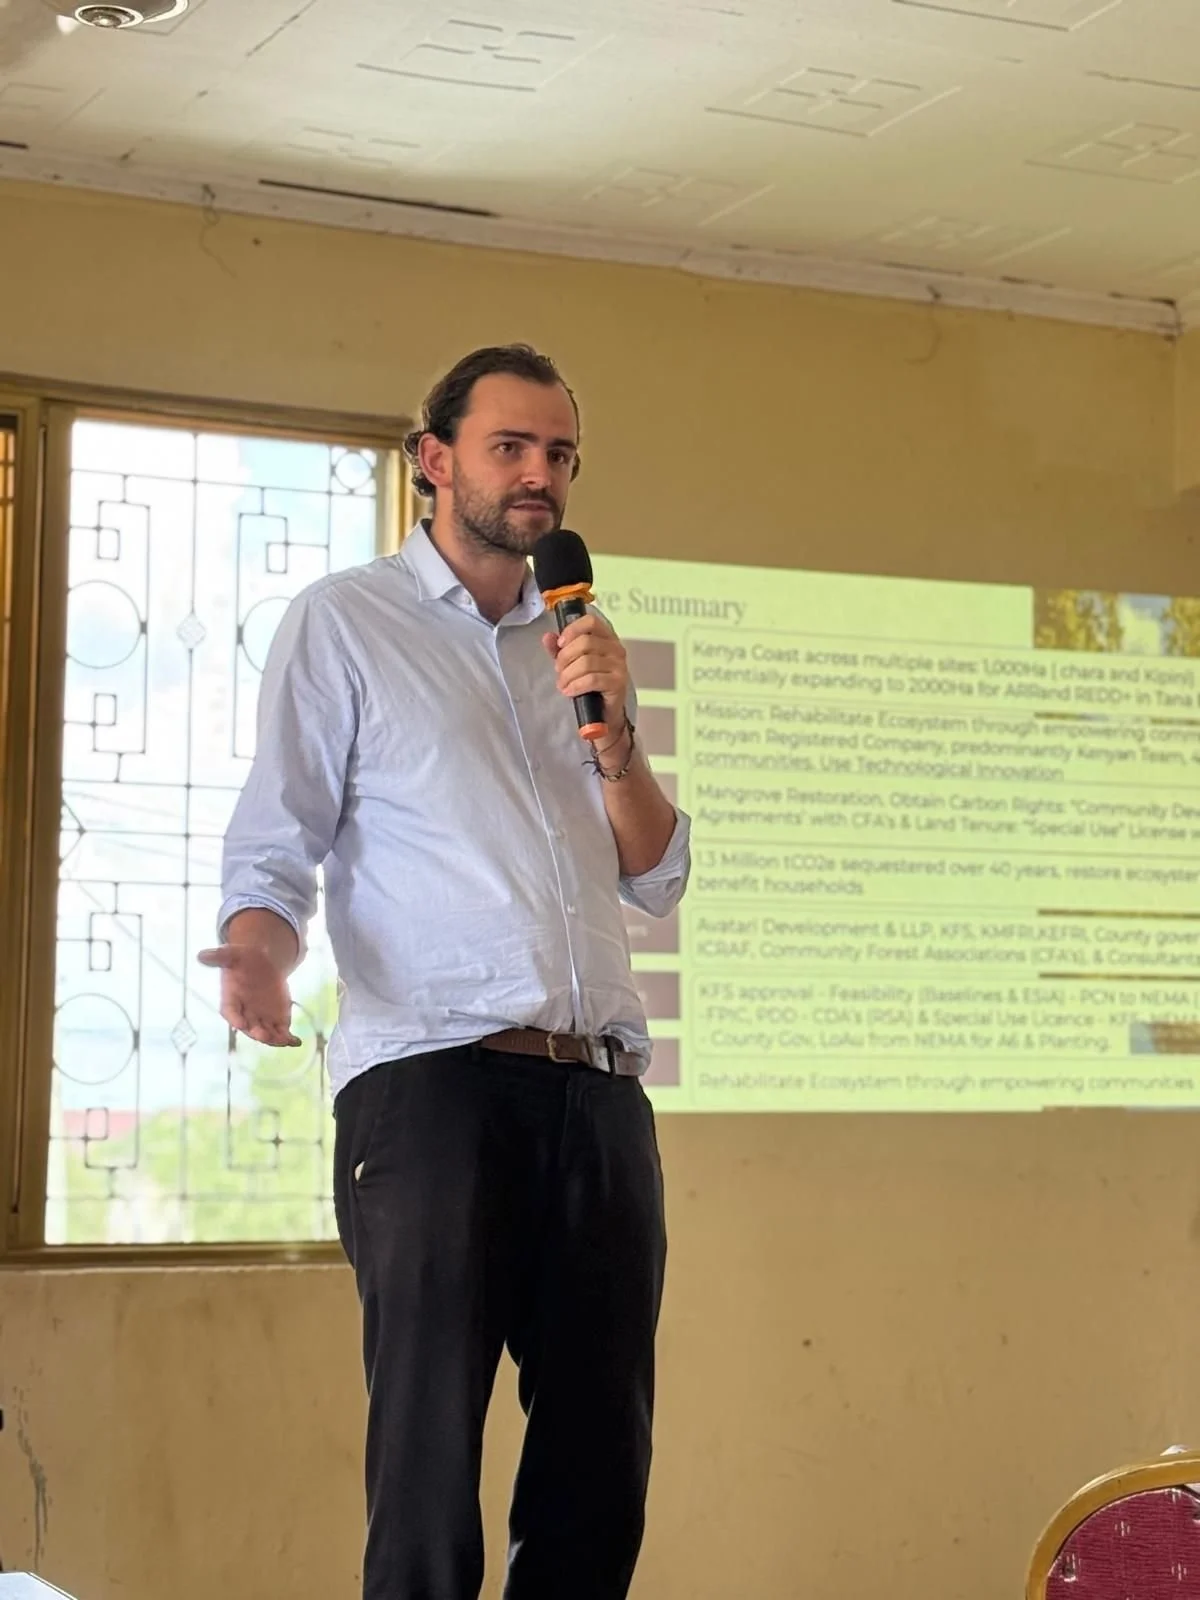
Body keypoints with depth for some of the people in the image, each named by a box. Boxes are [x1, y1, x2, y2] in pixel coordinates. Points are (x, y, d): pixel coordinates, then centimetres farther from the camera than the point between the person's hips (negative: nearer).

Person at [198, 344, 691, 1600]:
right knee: (429, 1462, -7)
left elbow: (656, 883, 17)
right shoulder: (345, 622, 8)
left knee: (601, 1468, 3)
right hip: (430, 1074, -5)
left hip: (599, 1087, 5)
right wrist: (259, 952, -20)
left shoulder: (581, 646, 22)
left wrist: (611, 728, 1)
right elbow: (273, 848, 2)